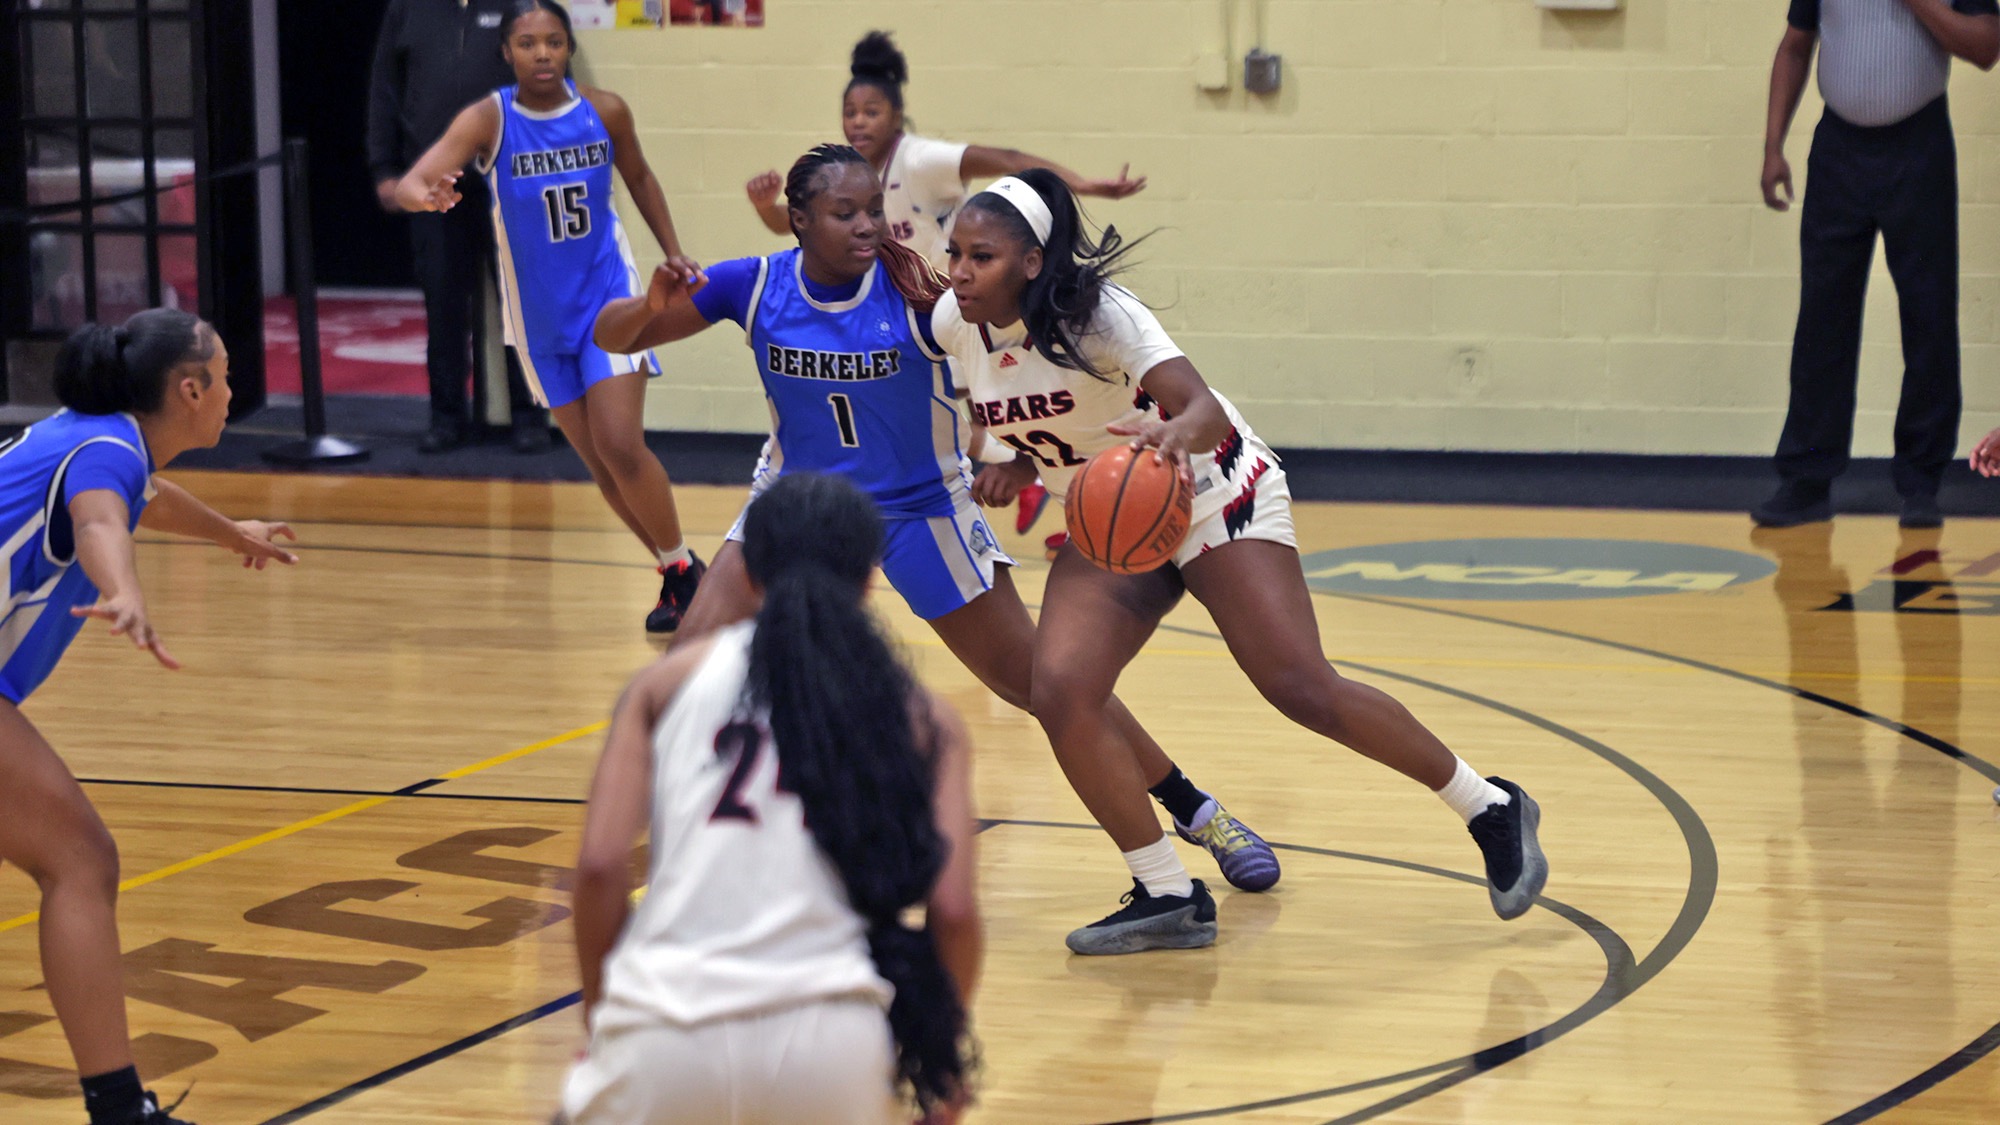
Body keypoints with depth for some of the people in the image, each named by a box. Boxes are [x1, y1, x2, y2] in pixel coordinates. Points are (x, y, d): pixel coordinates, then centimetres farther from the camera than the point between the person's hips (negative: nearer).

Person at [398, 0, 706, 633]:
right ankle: (674, 579, 23)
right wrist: (423, 193, -53)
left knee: (622, 446, -14)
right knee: (599, 462, 6)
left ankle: (685, 568, 6)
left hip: (608, 299, -1)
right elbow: (409, 183, -30)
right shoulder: (489, 120, -15)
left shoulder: (604, 111, -9)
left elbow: (638, 177, 13)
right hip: (540, 314, 1)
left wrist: (672, 252, 7)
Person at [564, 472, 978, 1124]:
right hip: (832, 1037, 0)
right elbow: (953, 908, 4)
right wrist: (945, 1050, 19)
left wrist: (601, 1015, 17)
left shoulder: (672, 679, 14)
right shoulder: (918, 717, 14)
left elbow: (601, 864, 4)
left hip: (665, 1031, 0)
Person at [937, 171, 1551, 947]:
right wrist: (1011, 465, -6)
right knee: (1061, 696, -16)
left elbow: (1206, 409, -40)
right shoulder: (955, 324, -10)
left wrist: (1177, 432, -63)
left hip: (1211, 497, -6)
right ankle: (1164, 894, -3)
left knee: (1301, 688, -15)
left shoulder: (1094, 314, -28)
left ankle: (1492, 810, 3)